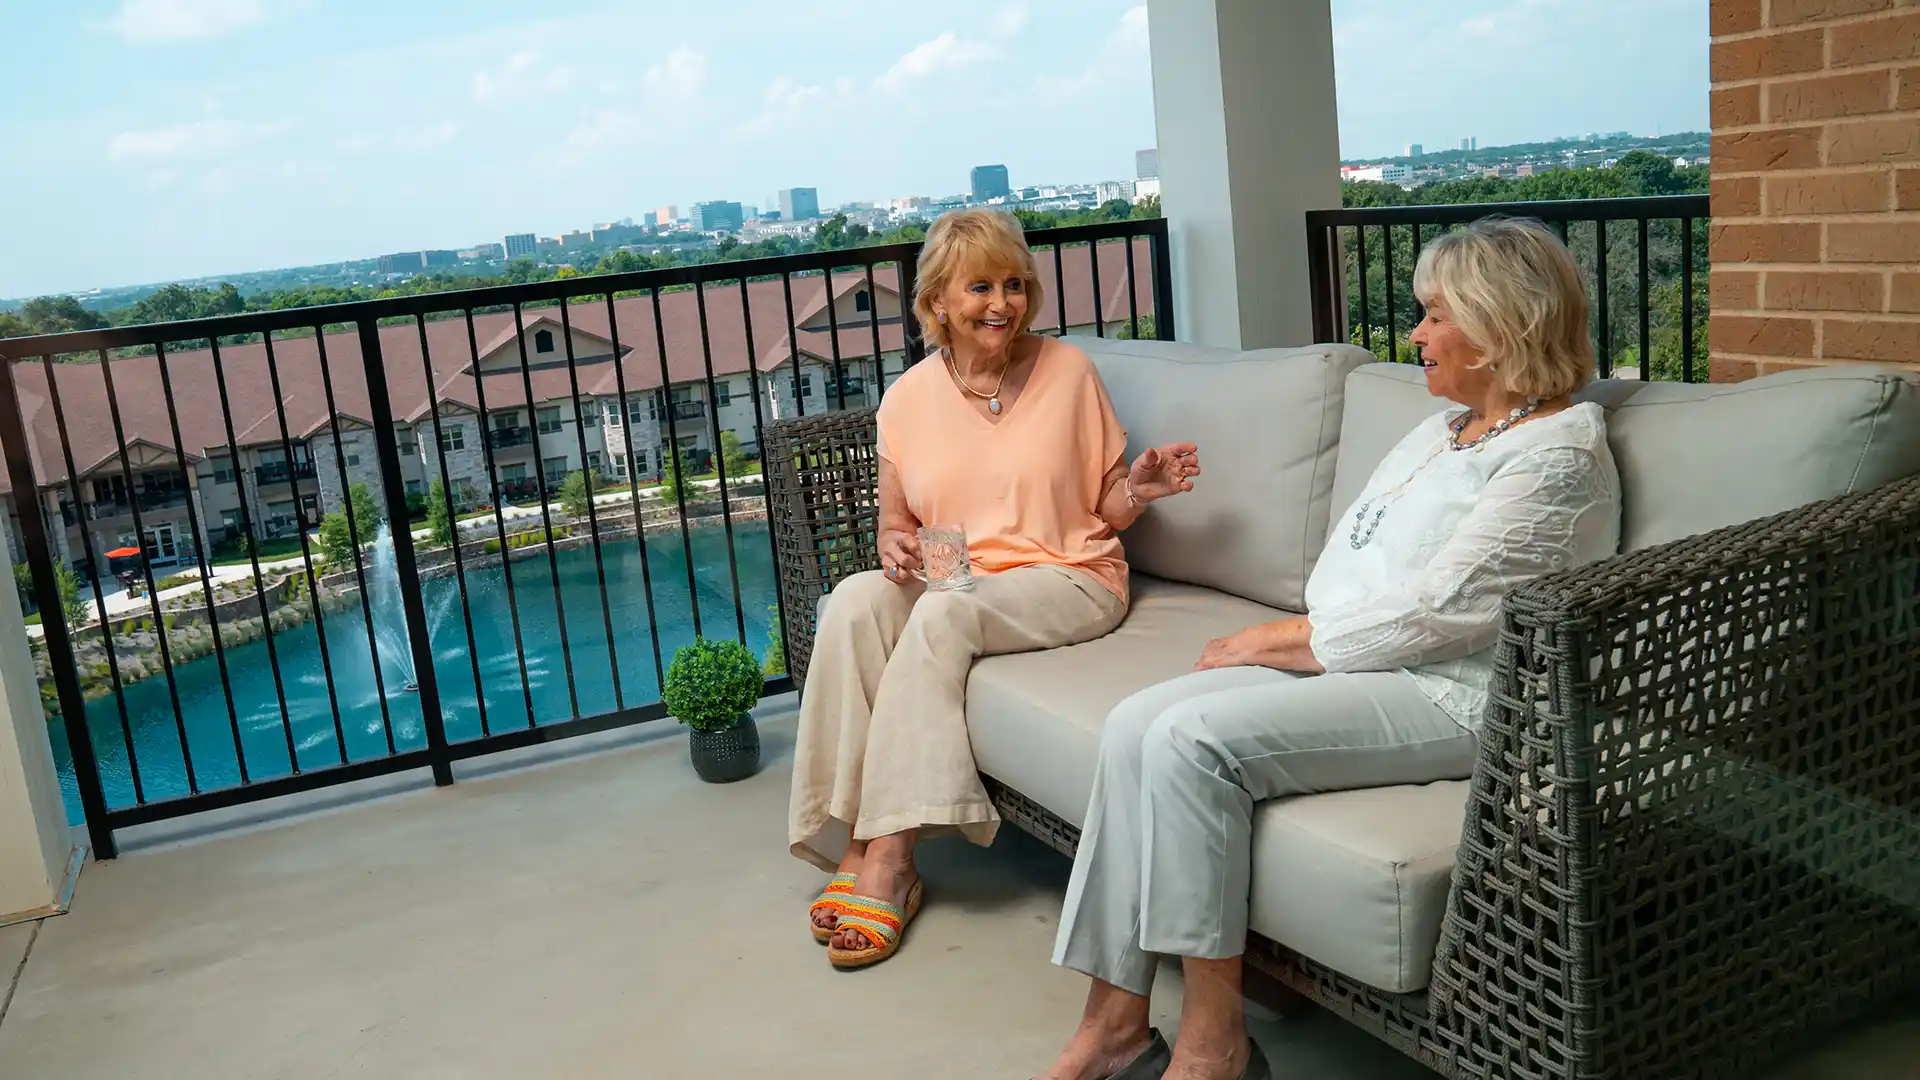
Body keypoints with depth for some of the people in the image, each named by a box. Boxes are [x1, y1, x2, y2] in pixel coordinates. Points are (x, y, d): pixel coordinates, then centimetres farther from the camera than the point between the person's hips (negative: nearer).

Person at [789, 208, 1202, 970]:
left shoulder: (1068, 372, 1)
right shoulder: (909, 398, 6)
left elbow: (1108, 509, 7)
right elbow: (895, 522, 13)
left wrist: (1138, 489, -15)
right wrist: (896, 546, -11)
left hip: (1067, 580, -3)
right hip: (950, 582, 3)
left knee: (942, 615, -33)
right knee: (855, 599, -28)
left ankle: (889, 857, -29)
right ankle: (861, 840, -26)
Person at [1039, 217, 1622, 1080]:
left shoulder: (1555, 453, -10)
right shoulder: (1442, 430, 20)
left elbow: (1435, 612, -17)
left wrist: (1279, 638, -10)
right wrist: (1289, 640, -1)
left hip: (1450, 696, -9)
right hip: (1356, 659, 9)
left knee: (1192, 738, -27)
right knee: (1135, 725, -12)